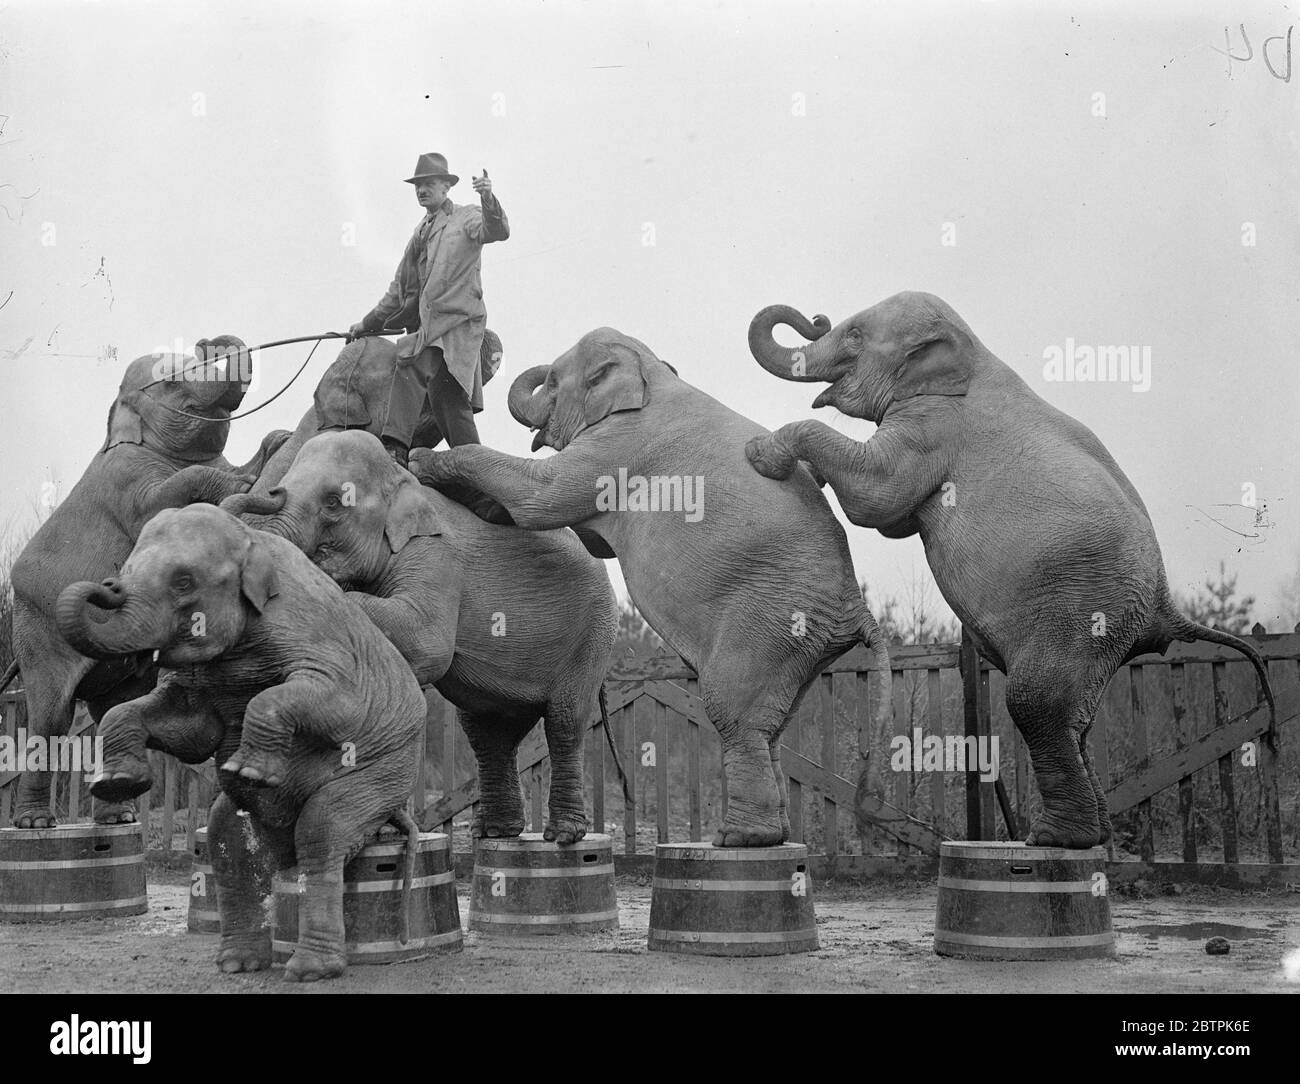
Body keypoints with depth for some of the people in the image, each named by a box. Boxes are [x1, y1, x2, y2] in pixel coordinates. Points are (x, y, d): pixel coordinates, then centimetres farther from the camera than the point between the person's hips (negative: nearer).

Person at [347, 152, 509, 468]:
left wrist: (489, 201, -36)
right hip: (428, 328, 7)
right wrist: (368, 323, 31)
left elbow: (497, 231, -17)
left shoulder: (465, 219, 6)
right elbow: (400, 289, 31)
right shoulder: (420, 234, 26)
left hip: (456, 323, -7)